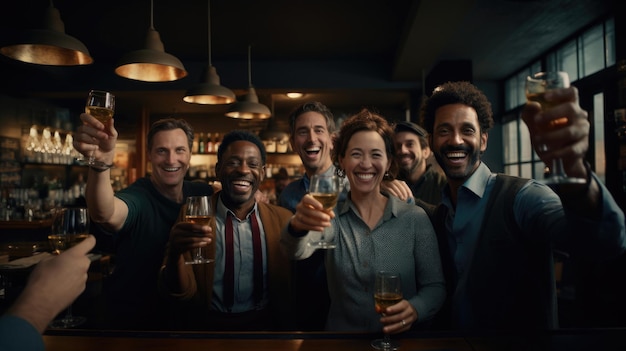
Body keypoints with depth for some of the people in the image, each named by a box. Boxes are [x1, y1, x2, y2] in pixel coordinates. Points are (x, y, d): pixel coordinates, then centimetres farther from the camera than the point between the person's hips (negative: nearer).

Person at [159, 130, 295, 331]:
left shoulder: (283, 219, -1)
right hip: (210, 325, 0)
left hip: (265, 324, 0)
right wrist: (175, 253, -25)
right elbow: (184, 294, -7)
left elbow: (289, 288, 7)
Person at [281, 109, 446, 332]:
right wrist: (298, 227, -40)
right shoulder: (330, 217, -2)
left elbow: (434, 286, 0)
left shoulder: (415, 218, -3)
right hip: (341, 329, 1)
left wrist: (415, 309, -20)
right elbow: (299, 250, -20)